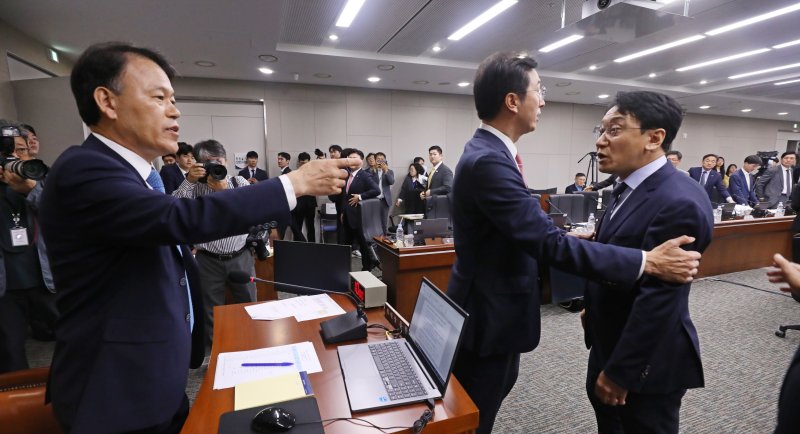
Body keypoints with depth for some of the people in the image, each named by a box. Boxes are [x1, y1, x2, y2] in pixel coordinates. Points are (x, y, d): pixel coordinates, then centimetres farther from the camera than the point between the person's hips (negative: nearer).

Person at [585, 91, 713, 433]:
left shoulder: (679, 203, -27)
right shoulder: (628, 188, 2)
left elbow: (658, 299, -27)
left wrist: (621, 371, -21)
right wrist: (593, 308, 18)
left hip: (646, 361, -8)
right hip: (611, 343, 8)